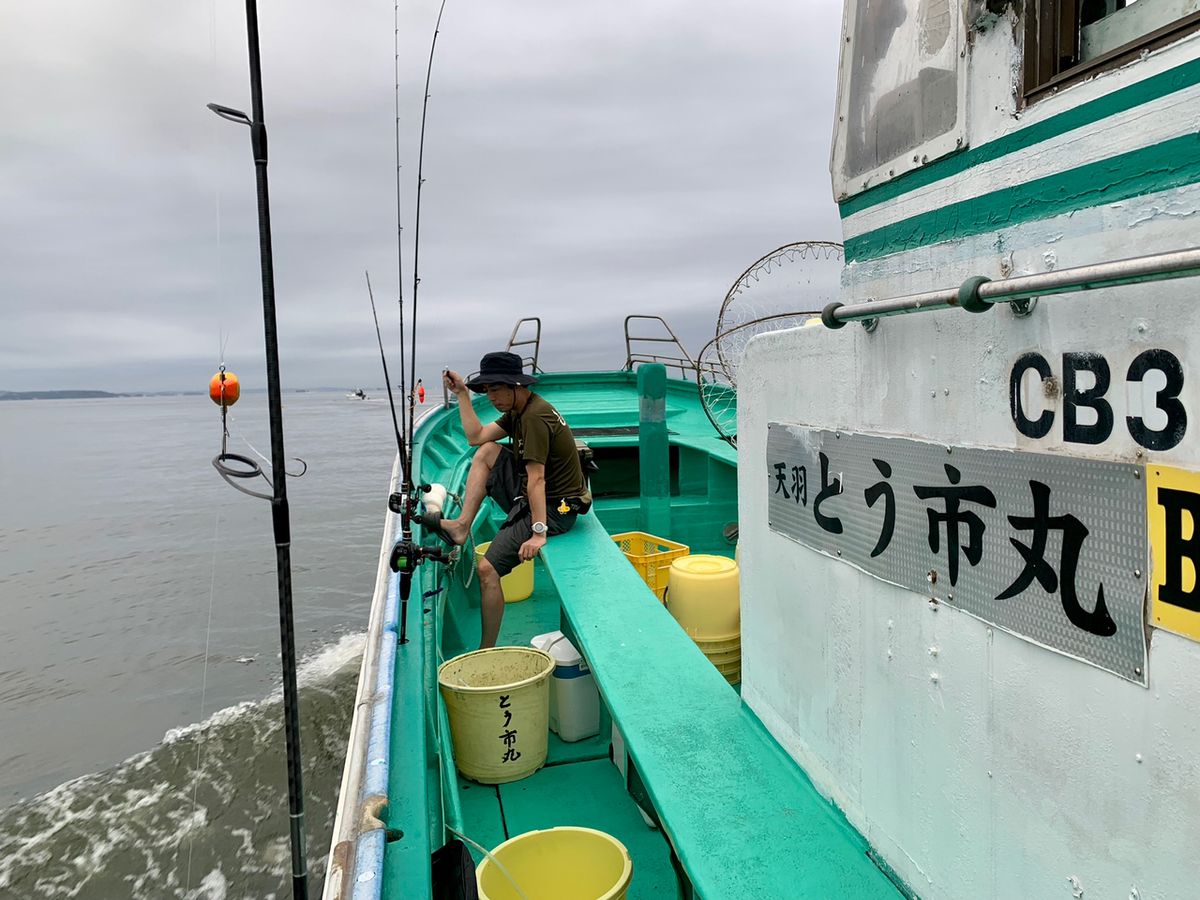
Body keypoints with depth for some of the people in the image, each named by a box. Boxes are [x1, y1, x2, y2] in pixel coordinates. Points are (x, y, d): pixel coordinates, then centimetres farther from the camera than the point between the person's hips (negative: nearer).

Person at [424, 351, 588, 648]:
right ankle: (461, 526, 4)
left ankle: (486, 652, -3)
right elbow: (476, 437, 16)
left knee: (487, 569, -15)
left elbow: (536, 480, -27)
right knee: (487, 452, 11)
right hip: (532, 498, 10)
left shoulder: (535, 417, -21)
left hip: (555, 508, -10)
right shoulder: (518, 410, 9)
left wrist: (539, 532, -30)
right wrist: (462, 393, 12)